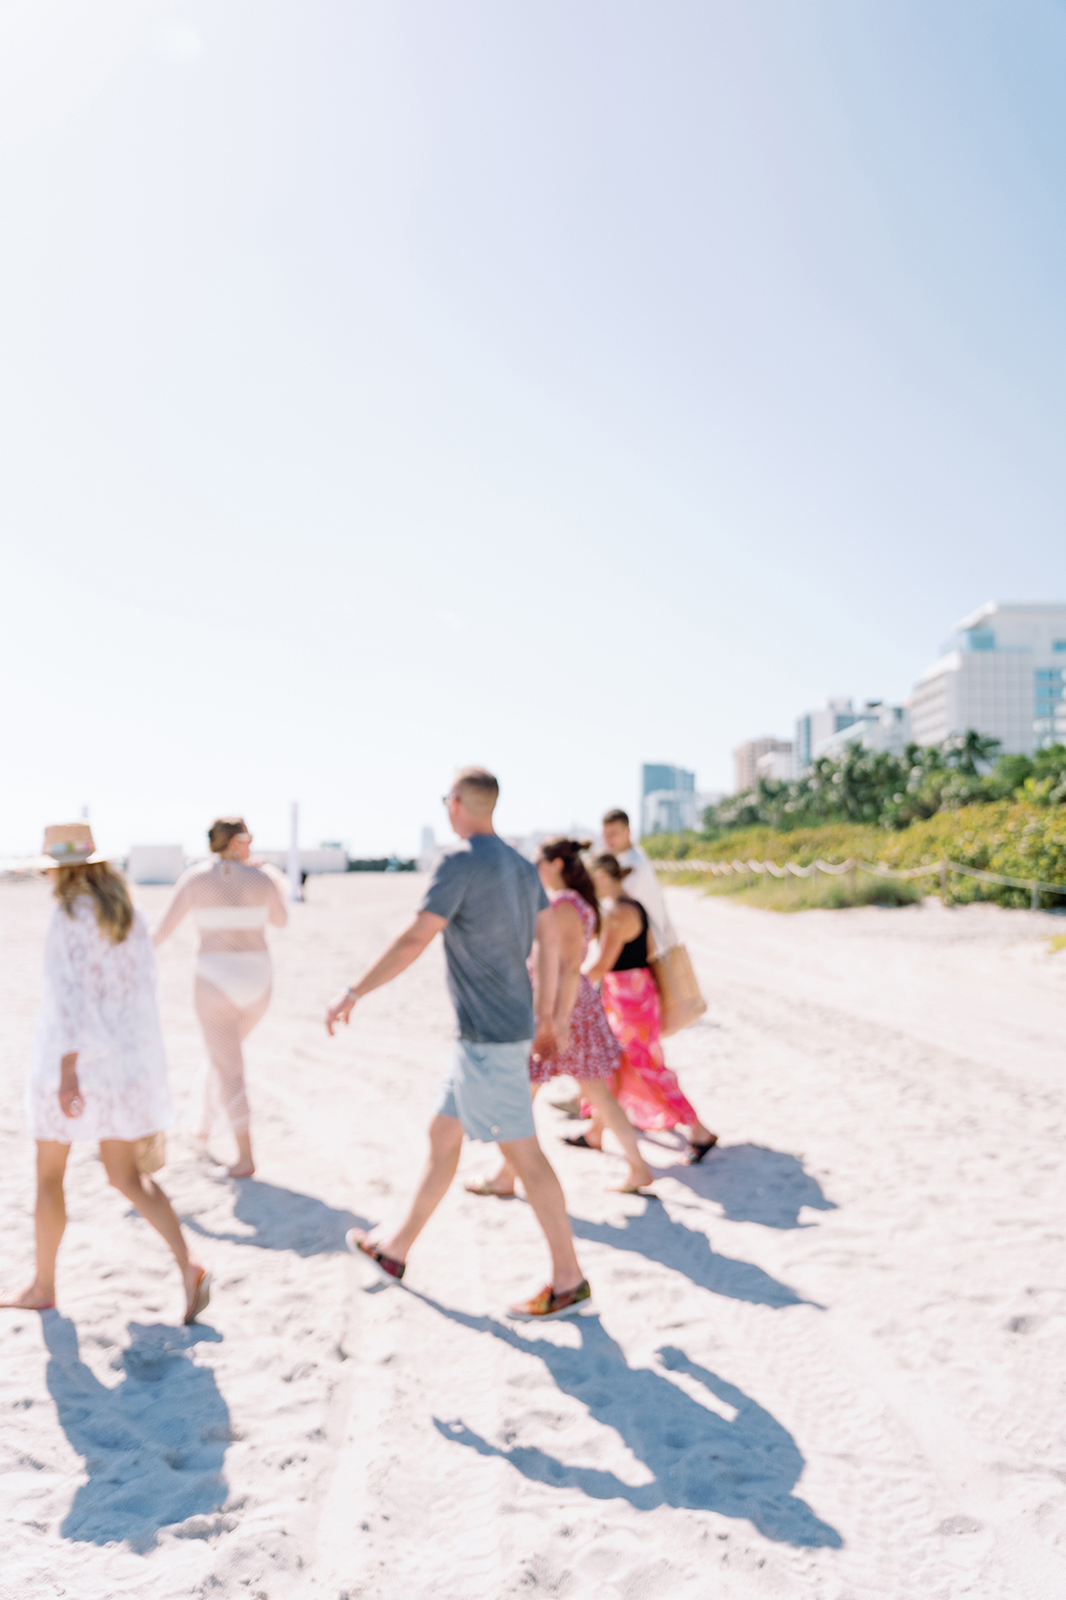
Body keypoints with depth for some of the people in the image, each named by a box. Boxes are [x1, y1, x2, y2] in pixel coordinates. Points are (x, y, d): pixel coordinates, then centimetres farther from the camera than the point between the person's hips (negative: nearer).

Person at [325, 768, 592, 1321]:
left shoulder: (461, 863, -15)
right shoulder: (521, 866, 10)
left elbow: (414, 941, -19)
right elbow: (549, 942, 13)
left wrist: (353, 994, -12)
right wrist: (545, 1016, 21)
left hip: (488, 1036, -9)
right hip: (501, 1028, 9)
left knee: (523, 1152, -1)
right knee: (442, 1136, 18)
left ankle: (569, 1281, 9)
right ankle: (396, 1250, 32)